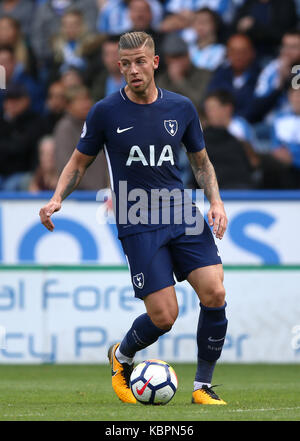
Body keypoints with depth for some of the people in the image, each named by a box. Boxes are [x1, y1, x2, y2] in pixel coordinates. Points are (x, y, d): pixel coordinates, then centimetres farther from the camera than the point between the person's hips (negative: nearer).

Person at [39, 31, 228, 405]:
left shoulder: (181, 108, 6)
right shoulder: (106, 112, -2)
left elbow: (200, 161, 19)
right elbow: (79, 163, 10)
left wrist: (216, 202, 4)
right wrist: (56, 199, -7)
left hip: (183, 214, 3)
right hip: (137, 225, -3)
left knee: (215, 294, -14)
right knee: (163, 316, -11)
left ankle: (203, 387, 4)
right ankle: (121, 357, 23)